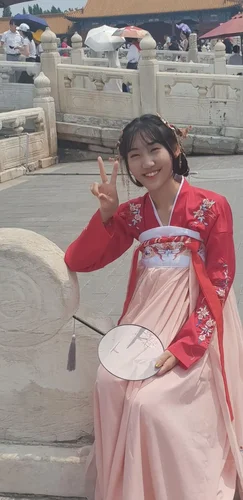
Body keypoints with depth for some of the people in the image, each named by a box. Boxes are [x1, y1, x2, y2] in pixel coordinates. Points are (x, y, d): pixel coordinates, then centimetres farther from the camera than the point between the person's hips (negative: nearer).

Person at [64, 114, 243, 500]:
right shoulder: (131, 213, 6)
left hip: (195, 324, -4)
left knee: (149, 401, -22)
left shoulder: (211, 207, -8)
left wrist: (182, 347, -19)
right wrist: (106, 211, -12)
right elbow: (77, 262, 2)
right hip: (147, 318, 4)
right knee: (109, 382, -19)